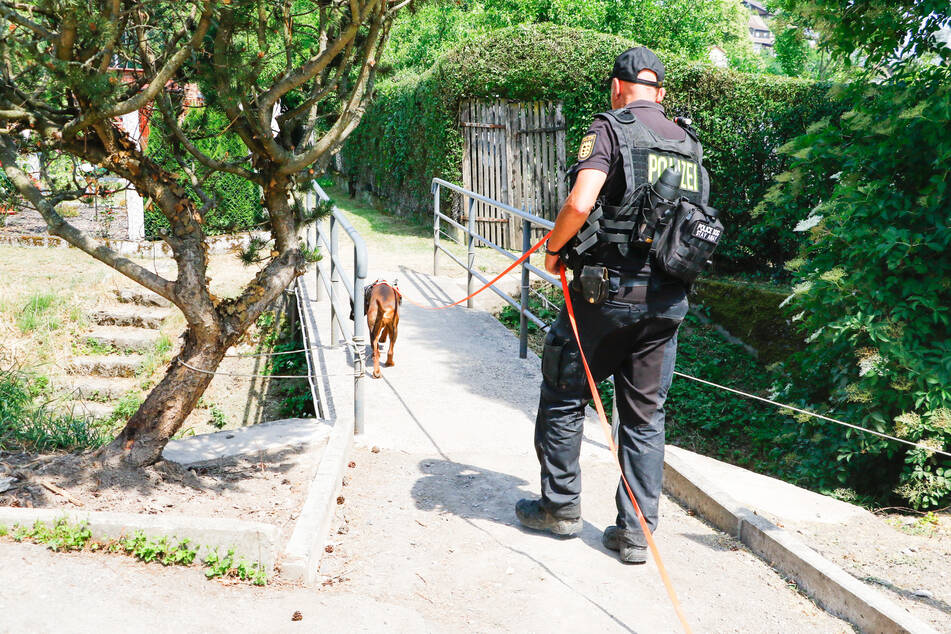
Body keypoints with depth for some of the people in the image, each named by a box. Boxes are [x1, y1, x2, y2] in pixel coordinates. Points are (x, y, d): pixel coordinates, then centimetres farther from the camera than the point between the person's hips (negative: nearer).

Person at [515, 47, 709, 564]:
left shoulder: (611, 128, -7)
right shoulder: (689, 143, 13)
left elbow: (580, 203, -20)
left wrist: (553, 249, -4)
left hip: (609, 292, -5)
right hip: (668, 300, 6)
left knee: (564, 396, 13)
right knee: (645, 415, 12)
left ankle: (561, 506, 23)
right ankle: (636, 532, 16)